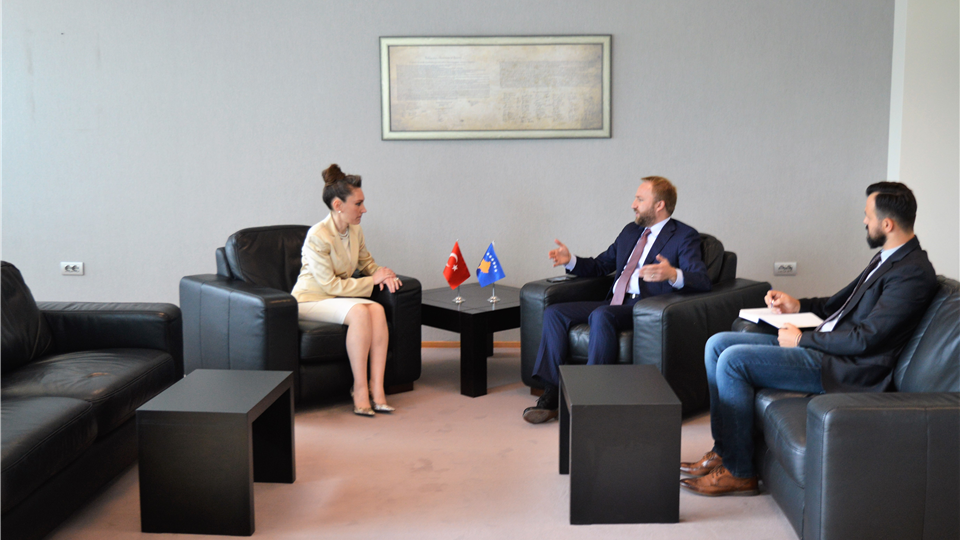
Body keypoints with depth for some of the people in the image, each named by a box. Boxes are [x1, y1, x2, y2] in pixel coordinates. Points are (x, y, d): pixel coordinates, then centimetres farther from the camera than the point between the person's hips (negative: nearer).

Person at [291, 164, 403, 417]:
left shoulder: (355, 231, 3)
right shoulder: (318, 236, -20)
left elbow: (366, 262, 22)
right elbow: (330, 285, -20)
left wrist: (384, 274, -1)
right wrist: (372, 280, -17)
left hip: (338, 298, 6)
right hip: (311, 300, -6)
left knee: (377, 309, -25)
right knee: (359, 311, -33)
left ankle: (376, 387, -25)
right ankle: (360, 387, -23)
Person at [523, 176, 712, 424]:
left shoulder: (685, 236, 0)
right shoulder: (630, 231, 23)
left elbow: (702, 281, -14)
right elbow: (600, 265, 31)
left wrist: (672, 274, -35)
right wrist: (570, 261, 12)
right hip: (614, 303, 8)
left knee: (601, 316, -36)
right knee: (554, 313, -9)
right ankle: (551, 395, -13)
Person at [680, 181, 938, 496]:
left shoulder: (913, 273, -16)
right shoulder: (887, 258, 15)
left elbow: (866, 338, -22)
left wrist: (803, 339, -13)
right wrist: (797, 306, 12)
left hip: (845, 367, -10)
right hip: (823, 346, 10)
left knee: (733, 360, -21)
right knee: (718, 344, 3)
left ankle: (739, 472, -9)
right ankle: (724, 450, 7)